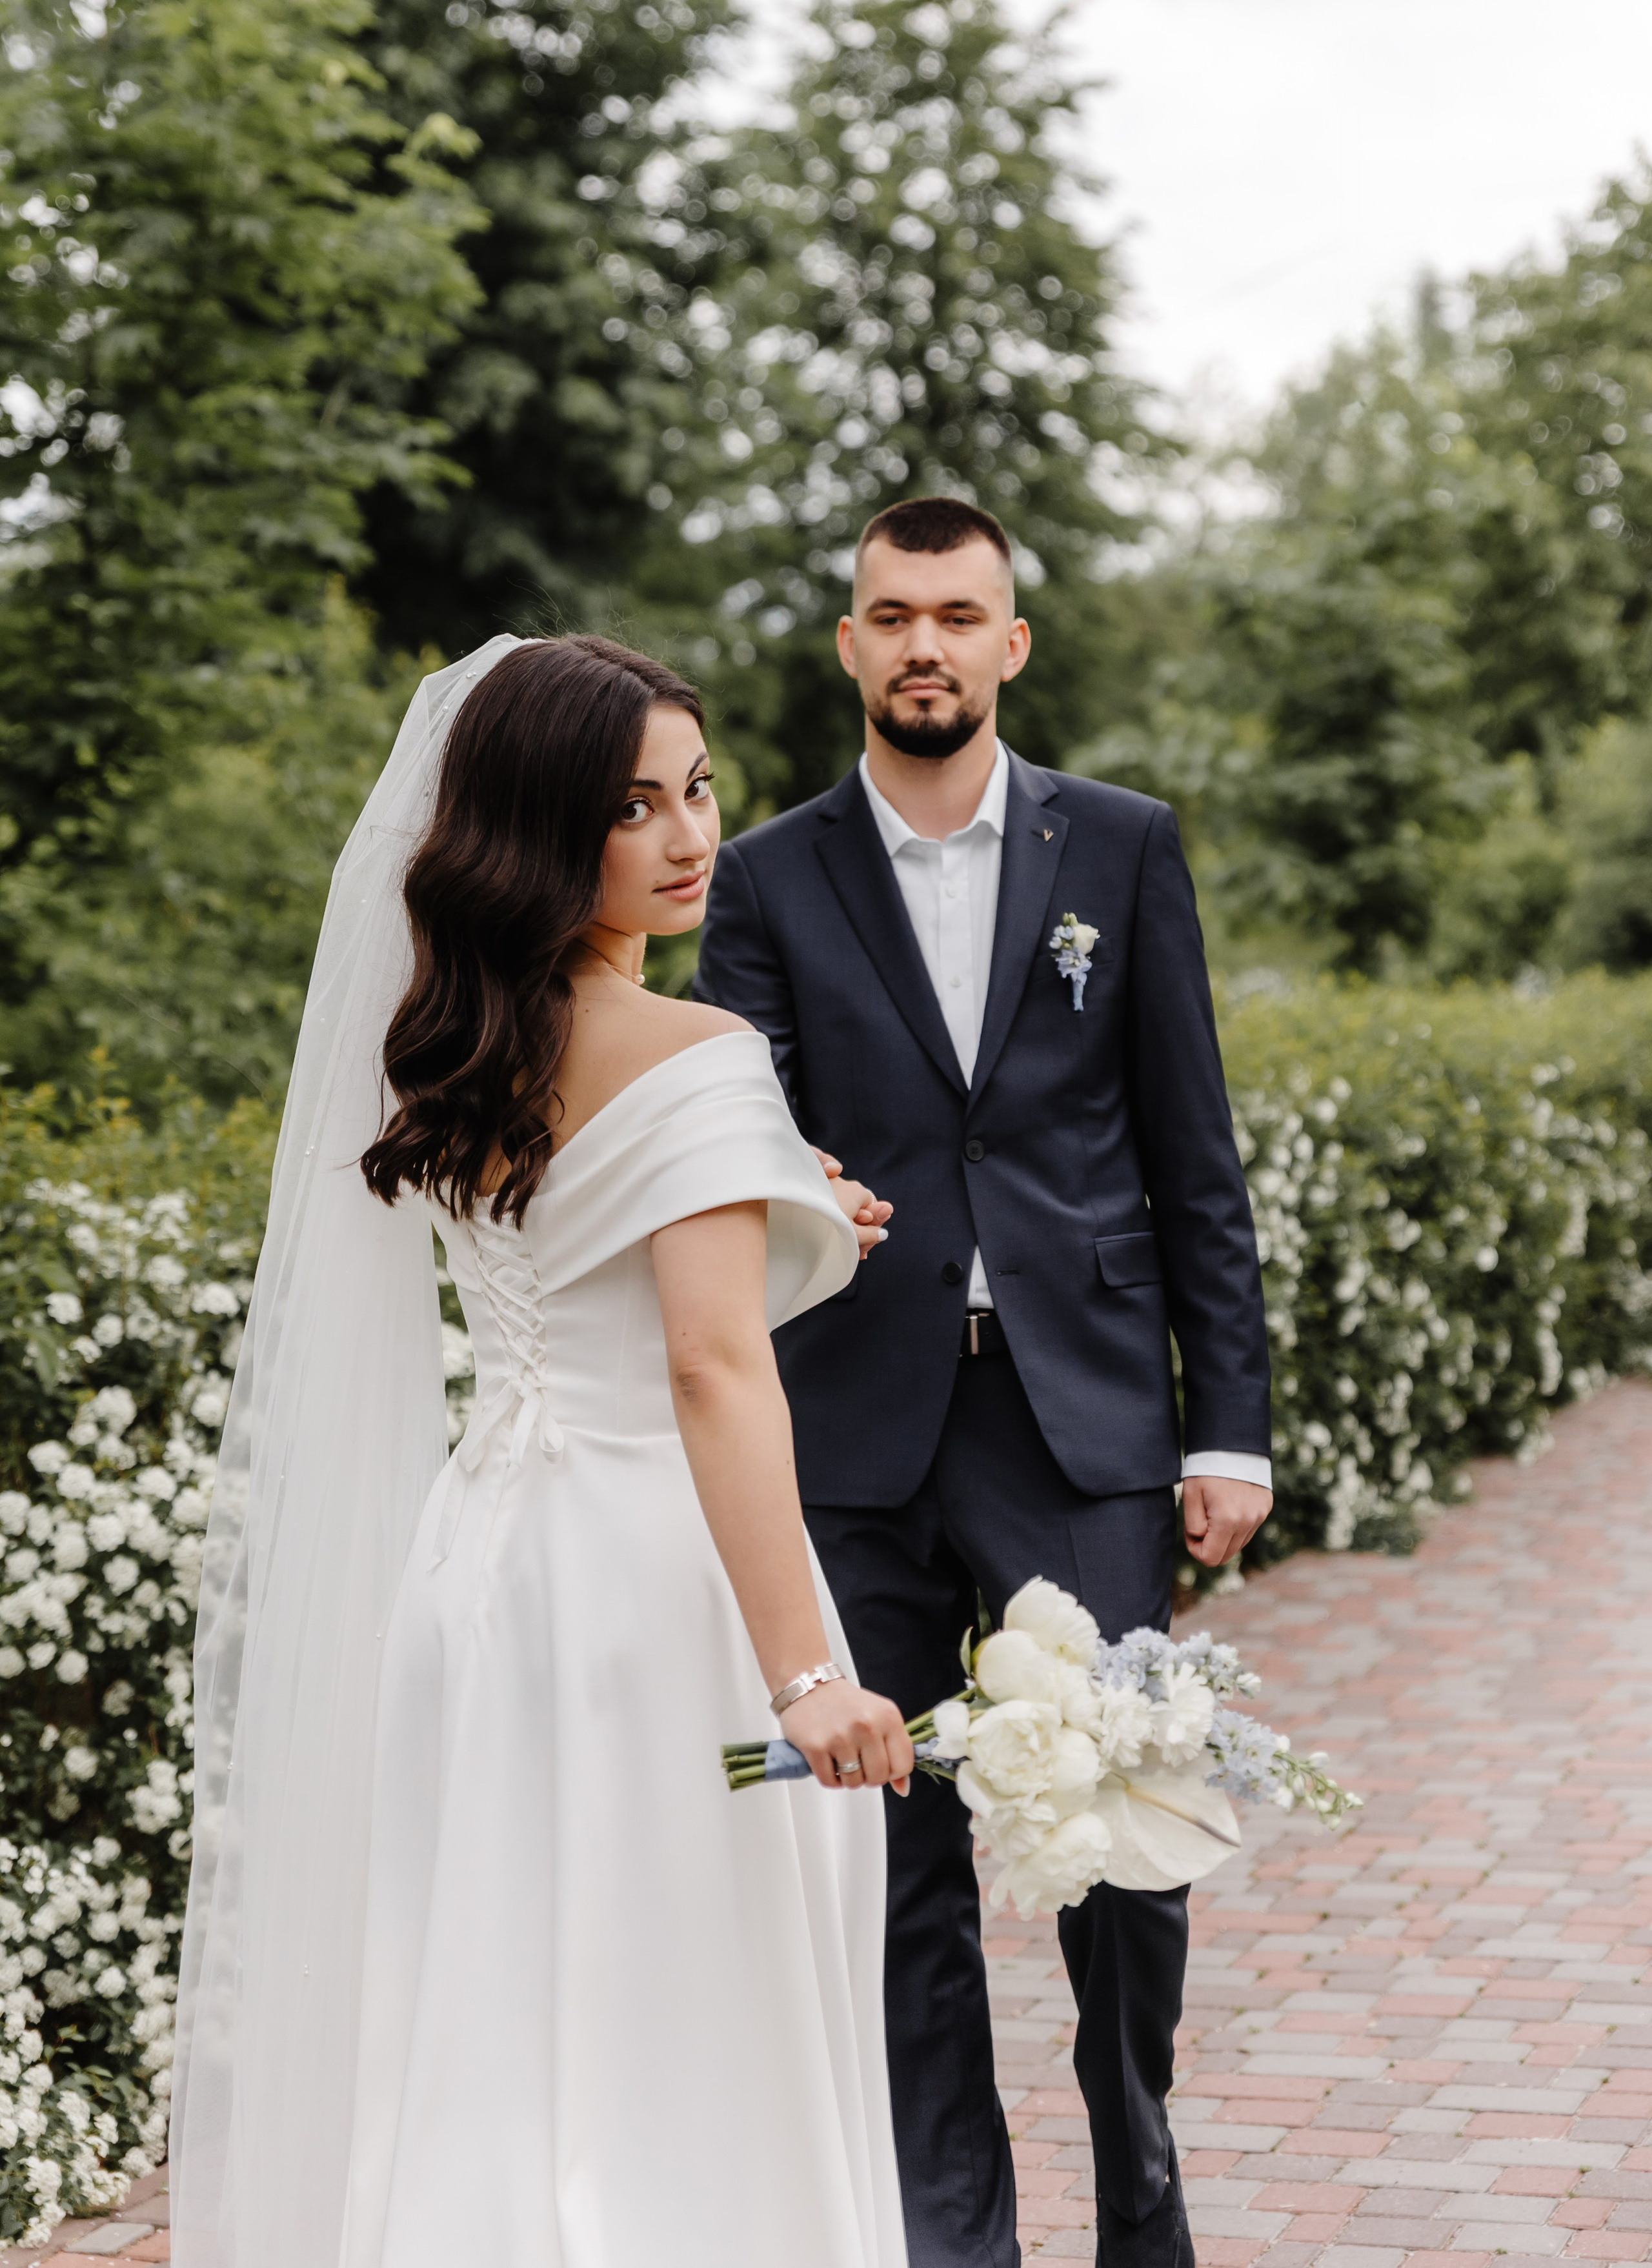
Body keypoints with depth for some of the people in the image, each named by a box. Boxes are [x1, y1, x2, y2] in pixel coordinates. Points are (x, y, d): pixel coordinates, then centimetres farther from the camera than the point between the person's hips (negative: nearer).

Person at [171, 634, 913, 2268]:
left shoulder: (455, 1045, 10)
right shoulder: (694, 1058, -14)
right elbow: (713, 1366, -22)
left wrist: (757, 1219, 26)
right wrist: (802, 1671, -24)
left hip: (474, 1565, 7)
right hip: (655, 1580, -7)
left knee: (479, 2051, 12)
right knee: (687, 2062, 3)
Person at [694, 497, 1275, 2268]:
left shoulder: (1123, 848, 7)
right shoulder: (769, 882, 7)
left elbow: (1195, 1166, 6)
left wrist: (1229, 1427, 1)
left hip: (1086, 1425, 0)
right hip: (862, 1438, 1)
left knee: (1125, 1849, -2)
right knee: (907, 1874, 6)